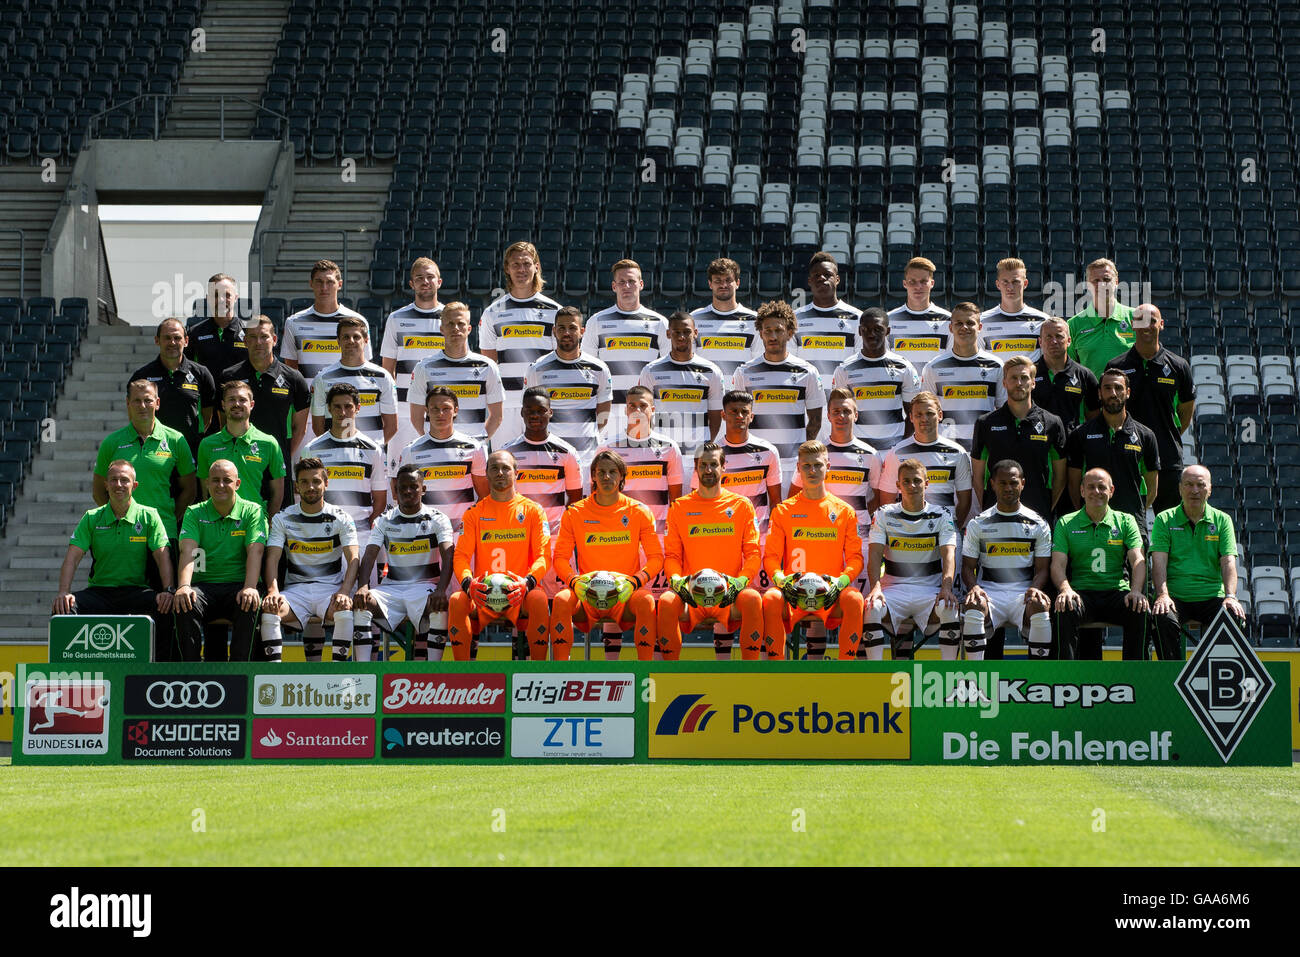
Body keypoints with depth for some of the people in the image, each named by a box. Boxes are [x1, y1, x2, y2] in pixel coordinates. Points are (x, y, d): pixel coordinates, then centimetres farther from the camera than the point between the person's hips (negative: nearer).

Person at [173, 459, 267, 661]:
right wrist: (183, 586, -25)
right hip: (204, 585, 1)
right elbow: (188, 551, -6)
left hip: (238, 584, -1)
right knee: (184, 603, -31)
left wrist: (250, 588, -26)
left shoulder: (253, 512, 7)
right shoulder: (194, 513, 10)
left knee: (249, 604, -34)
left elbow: (255, 551, -8)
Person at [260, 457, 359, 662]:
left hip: (331, 589, -1)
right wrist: (272, 590, -23)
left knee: (346, 610, -35)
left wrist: (344, 592, -26)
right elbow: (272, 558, -2)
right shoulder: (282, 519, 7)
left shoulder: (340, 518, 3)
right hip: (296, 589, 1)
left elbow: (353, 559, -6)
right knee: (268, 608, -30)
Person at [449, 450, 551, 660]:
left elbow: (543, 555, 1)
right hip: (483, 595, 1)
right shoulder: (475, 513, 12)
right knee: (456, 601, -30)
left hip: (520, 596, -1)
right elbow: (461, 556, 4)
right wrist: (468, 583, -20)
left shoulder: (532, 510, 9)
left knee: (539, 599, -35)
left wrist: (527, 582, -21)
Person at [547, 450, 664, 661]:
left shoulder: (638, 512, 5)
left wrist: (633, 582, -17)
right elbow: (560, 558, 5)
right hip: (587, 596, 1)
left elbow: (656, 557, 2)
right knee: (561, 600, -30)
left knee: (646, 601, -33)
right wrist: (574, 581, -16)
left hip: (625, 597, -1)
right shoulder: (574, 513, 6)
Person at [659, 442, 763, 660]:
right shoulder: (679, 508, 14)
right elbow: (672, 555, 10)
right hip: (690, 592, 0)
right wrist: (677, 580, -12)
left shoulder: (742, 505, 12)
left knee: (752, 599, -34)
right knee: (666, 602, -33)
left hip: (729, 592, 0)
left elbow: (753, 553, 7)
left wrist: (740, 581, -13)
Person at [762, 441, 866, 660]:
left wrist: (841, 580, -13)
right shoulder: (783, 511, 11)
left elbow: (855, 557, 7)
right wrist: (780, 579, -16)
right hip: (792, 592, 0)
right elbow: (771, 556, 6)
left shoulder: (844, 511, 12)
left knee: (854, 599, -33)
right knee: (771, 598, -34)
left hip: (830, 594, 0)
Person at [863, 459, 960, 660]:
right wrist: (876, 587, -23)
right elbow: (875, 554, -3)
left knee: (948, 608, -33)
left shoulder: (941, 516, 6)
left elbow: (949, 554, -7)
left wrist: (946, 586, -27)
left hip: (930, 591, 0)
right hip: (894, 589, 0)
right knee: (872, 608, -32)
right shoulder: (884, 515, 7)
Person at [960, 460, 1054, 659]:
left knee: (1041, 606, -34)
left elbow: (1042, 568, 9)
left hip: (1024, 592, 0)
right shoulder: (978, 524, 11)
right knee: (972, 608, -34)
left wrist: (1035, 589, -14)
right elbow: (968, 566, 10)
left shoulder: (1038, 524, 11)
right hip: (989, 592, 0)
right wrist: (974, 587, -13)